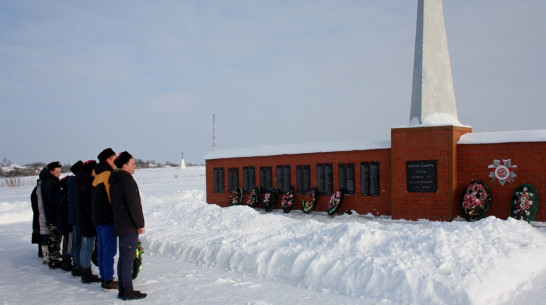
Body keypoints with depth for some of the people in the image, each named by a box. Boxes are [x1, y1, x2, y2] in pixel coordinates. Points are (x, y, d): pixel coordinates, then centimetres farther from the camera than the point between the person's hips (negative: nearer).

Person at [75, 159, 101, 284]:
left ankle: (85, 273, 25)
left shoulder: (81, 182, 12)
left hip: (81, 221, 10)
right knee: (88, 248, -4)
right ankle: (87, 276, 2)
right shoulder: (88, 184, -19)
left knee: (85, 247, 16)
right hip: (89, 221, -10)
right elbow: (90, 205, -22)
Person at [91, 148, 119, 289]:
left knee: (102, 248, 13)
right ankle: (108, 281, -2)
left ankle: (104, 278, 20)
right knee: (109, 249, -5)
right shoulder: (108, 175, -14)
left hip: (98, 218, 9)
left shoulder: (97, 176, 14)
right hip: (108, 218, -9)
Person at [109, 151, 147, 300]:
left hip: (119, 225, 9)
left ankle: (123, 289, 19)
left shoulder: (114, 181, 16)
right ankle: (127, 291, -2)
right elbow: (133, 204, -18)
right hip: (129, 226, -9)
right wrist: (140, 224, -13)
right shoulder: (127, 179, -14)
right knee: (128, 257, -6)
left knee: (124, 256, 13)